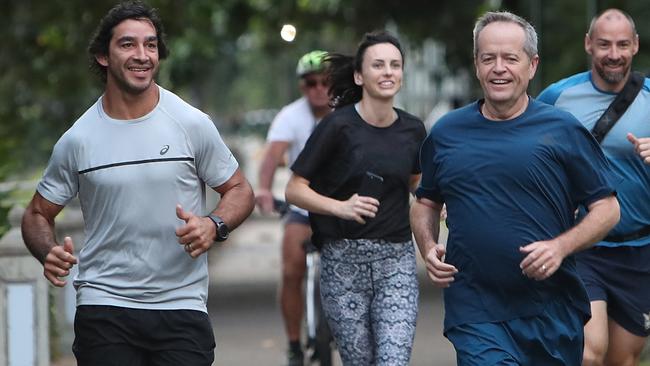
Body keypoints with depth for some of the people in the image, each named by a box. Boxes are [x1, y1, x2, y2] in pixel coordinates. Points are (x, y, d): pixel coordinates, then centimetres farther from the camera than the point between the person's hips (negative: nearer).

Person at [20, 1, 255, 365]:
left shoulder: (193, 125, 0)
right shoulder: (77, 140, 1)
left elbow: (240, 190, 9)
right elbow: (38, 214, 11)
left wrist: (214, 226, -13)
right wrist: (49, 253, -11)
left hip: (182, 306, 0)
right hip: (103, 307, 0)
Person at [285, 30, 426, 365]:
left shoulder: (412, 130, 5)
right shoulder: (338, 125, -6)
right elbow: (295, 190, -5)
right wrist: (341, 207, -21)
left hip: (396, 262, 2)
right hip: (344, 262, -2)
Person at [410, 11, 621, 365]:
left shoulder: (563, 130, 0)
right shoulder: (446, 133, 8)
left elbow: (607, 208, 2)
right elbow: (425, 203, 21)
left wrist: (561, 246, -14)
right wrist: (428, 248, 1)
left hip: (553, 312, 0)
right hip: (476, 315, 0)